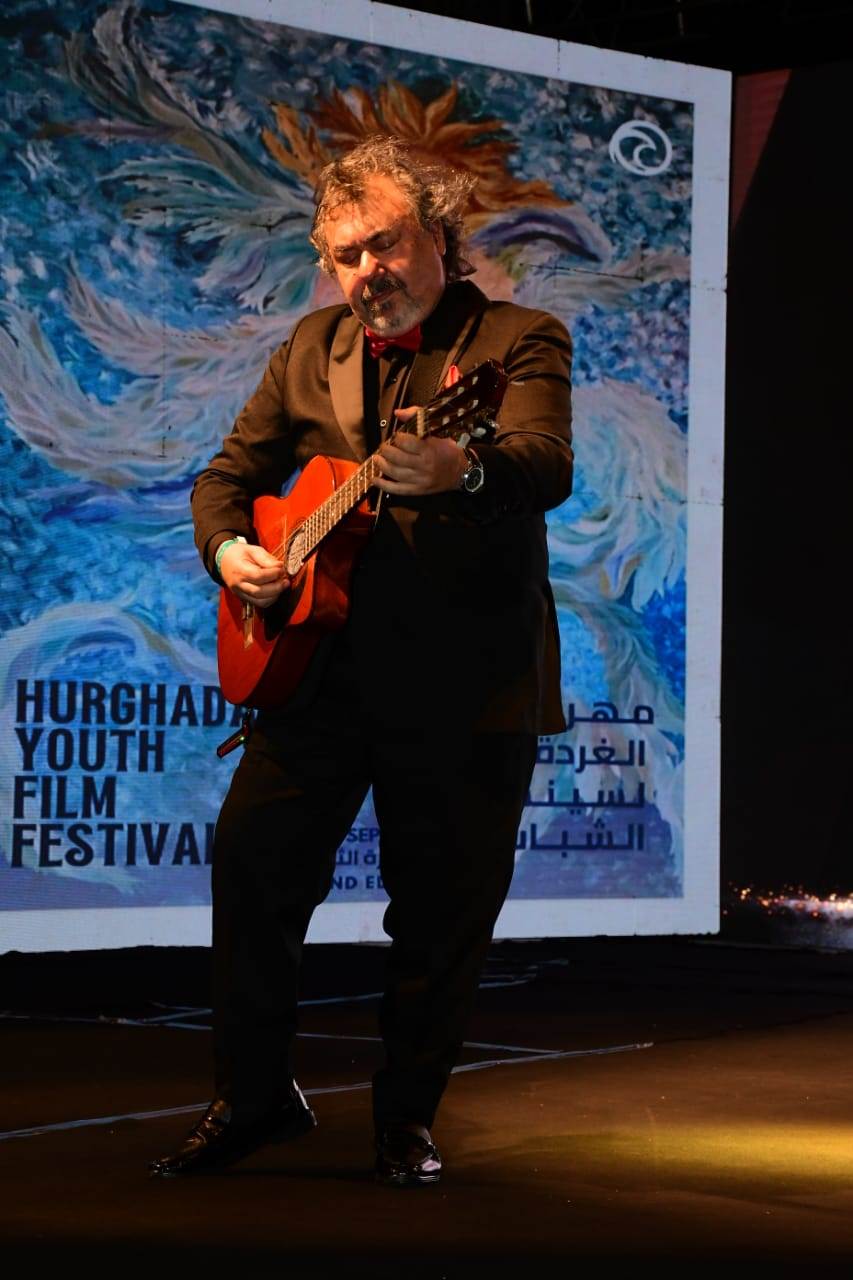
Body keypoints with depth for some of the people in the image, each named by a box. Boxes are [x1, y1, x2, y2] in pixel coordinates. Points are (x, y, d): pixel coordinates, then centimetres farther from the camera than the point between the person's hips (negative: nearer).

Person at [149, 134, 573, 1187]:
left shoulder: (517, 339, -2)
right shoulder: (313, 347, 14)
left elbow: (548, 465, -21)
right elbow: (230, 473, 19)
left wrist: (464, 471, -44)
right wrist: (227, 548, -4)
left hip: (468, 684, -4)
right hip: (320, 667, 4)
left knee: (444, 916, 2)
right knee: (252, 863, -1)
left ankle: (406, 1119, 22)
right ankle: (255, 1096, 18)